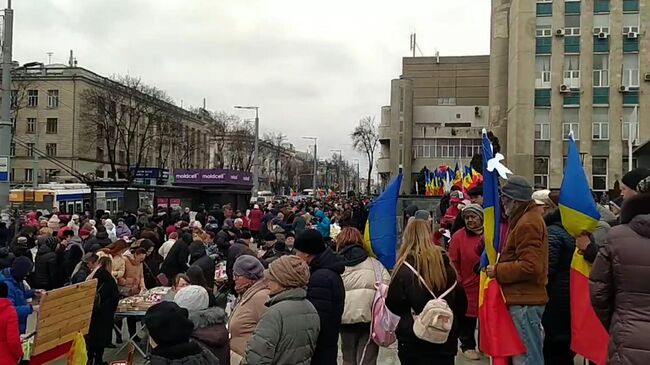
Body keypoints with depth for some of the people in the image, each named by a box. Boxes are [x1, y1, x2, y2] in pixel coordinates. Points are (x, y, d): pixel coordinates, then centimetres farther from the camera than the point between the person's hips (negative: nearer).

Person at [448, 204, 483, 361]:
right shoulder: (458, 236, -8)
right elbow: (453, 264, -6)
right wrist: (457, 283, -8)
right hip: (467, 286, -3)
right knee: (467, 318, 7)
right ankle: (467, 345, 25)